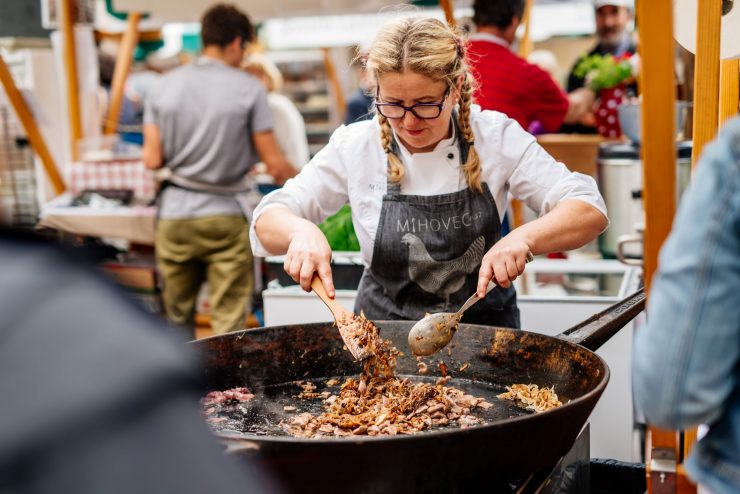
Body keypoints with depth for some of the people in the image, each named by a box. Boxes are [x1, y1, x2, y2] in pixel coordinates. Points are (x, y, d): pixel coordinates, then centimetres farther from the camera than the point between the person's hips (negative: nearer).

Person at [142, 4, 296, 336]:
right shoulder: (248, 88, -6)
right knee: (229, 323, 2)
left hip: (175, 214, 4)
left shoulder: (162, 87, 3)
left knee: (177, 317, 18)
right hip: (225, 215, -3)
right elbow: (274, 165, -6)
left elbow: (152, 159, 1)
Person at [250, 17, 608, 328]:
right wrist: (301, 231, -26)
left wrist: (523, 238, -31)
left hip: (483, 326, 0)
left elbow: (590, 211, -11)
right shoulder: (356, 146, -7)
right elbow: (268, 219, -2)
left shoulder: (496, 136, -8)